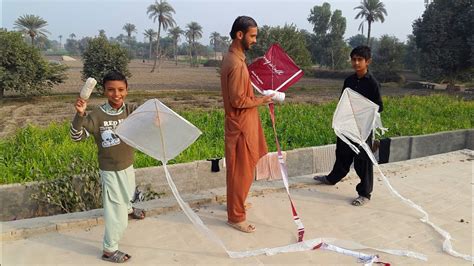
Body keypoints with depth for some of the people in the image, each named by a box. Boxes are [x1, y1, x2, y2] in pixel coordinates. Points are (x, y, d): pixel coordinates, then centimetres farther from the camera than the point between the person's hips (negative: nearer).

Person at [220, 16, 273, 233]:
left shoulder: (233, 57, 10)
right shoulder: (236, 63, -23)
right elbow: (238, 100, -24)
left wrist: (257, 96, 10)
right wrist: (261, 100, -12)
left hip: (242, 123, 10)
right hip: (241, 125, -10)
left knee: (240, 170, 22)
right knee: (241, 171, 1)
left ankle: (236, 202, 39)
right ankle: (236, 217, 13)